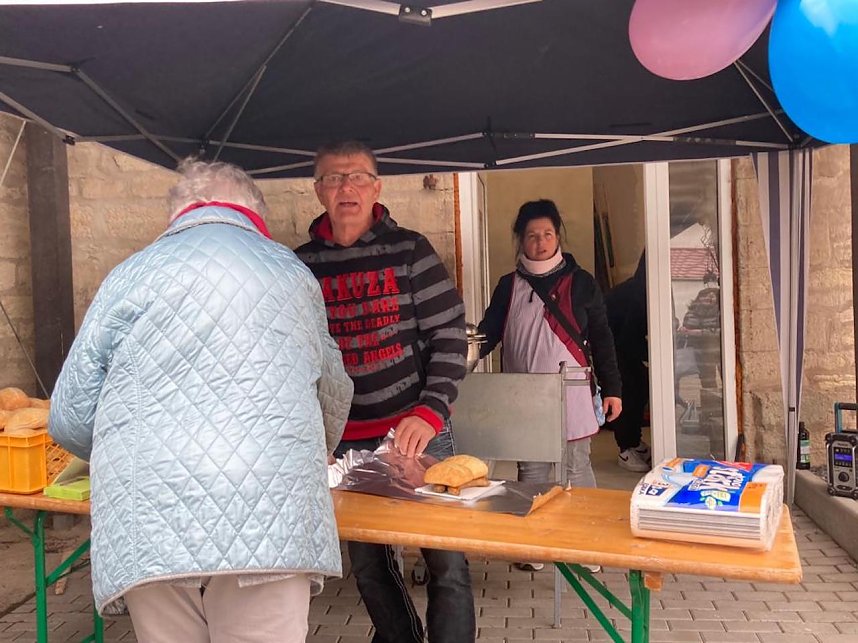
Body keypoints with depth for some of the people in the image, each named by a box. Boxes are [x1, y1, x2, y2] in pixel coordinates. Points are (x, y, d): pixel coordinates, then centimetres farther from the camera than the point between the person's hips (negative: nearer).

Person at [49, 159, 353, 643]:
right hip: (269, 528, 0)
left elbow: (70, 421, 9)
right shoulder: (293, 272, 15)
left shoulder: (129, 277, 9)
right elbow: (335, 395, 25)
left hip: (149, 531, 0)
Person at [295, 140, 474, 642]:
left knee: (447, 560, 0)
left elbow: (449, 335, -5)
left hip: (419, 430, -2)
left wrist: (430, 412, -17)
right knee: (367, 564, 15)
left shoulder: (410, 249, -2)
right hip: (345, 440, 3)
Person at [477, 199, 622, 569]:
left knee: (577, 470, 3)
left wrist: (612, 389, -1)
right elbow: (489, 331, 7)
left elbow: (600, 339, 3)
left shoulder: (580, 282, 2)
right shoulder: (508, 286, 8)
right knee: (530, 472, 11)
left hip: (570, 395, -2)